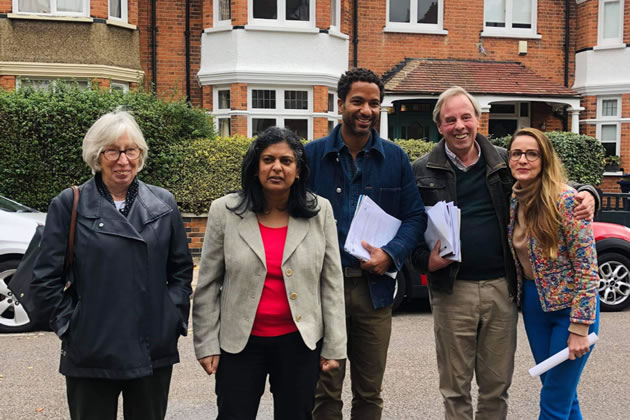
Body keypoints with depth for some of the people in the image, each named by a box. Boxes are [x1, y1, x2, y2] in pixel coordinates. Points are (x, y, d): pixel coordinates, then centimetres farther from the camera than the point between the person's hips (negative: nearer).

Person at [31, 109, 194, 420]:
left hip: (155, 351, 2)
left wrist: (175, 316, 2)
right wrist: (69, 322, -5)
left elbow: (181, 269, 10)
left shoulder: (163, 204, 4)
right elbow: (45, 278, 0)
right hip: (90, 355, -2)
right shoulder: (69, 205, -3)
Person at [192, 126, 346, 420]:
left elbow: (332, 282, 0)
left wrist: (334, 346, -1)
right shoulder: (224, 212, -5)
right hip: (240, 341, 0)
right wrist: (206, 344, -2)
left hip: (300, 341, 1)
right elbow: (208, 284, -1)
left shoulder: (320, 212, -3)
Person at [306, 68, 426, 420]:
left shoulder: (395, 158, 5)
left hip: (375, 286, 2)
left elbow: (415, 216, 5)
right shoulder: (313, 154, -1)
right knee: (325, 391, 10)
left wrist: (391, 255, -12)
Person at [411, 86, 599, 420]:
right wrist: (425, 260, -17)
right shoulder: (423, 172, 1)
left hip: (501, 288, 2)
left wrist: (586, 194, -5)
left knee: (497, 386, 13)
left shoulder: (504, 162, 7)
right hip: (453, 290, -2)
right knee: (455, 387, 10)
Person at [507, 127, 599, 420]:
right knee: (563, 395, 16)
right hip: (534, 304, 6)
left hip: (569, 306, -6)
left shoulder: (564, 199, -19)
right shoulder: (514, 201, 1)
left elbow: (587, 266, -18)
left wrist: (579, 327, -19)